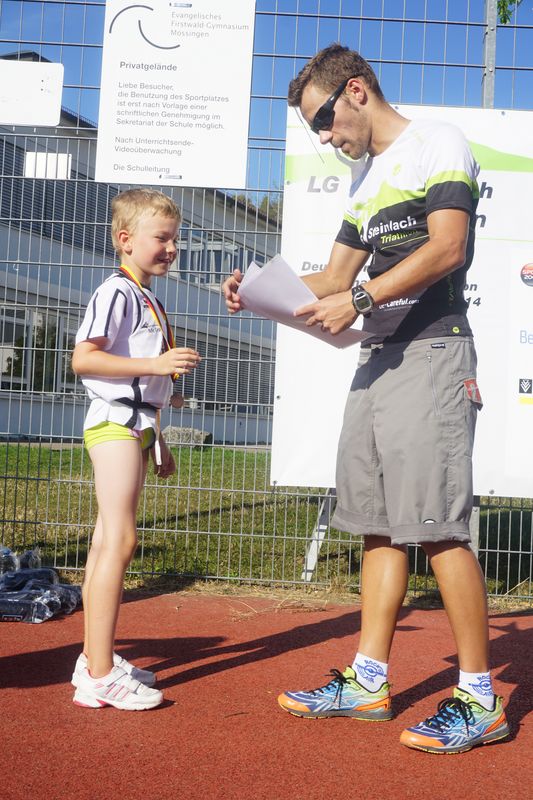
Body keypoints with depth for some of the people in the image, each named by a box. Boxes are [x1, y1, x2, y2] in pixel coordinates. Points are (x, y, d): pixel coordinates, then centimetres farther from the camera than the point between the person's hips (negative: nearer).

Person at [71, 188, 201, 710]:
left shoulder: (149, 301, 20)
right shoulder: (116, 293, -10)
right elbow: (83, 358, -21)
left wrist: (156, 440, 25)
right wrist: (156, 364, -26)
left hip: (135, 424, 10)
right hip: (115, 421, -10)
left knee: (108, 540, 10)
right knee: (120, 539, -14)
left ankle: (95, 661, 17)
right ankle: (100, 674, -12)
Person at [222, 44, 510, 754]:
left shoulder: (436, 143, -1)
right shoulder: (367, 182, 24)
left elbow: (447, 248, -15)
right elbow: (334, 278, 24)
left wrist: (360, 300, -19)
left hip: (431, 354, -9)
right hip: (377, 361, 9)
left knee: (437, 527, -10)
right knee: (380, 525, 8)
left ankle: (480, 700, -1)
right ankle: (368, 682, 15)